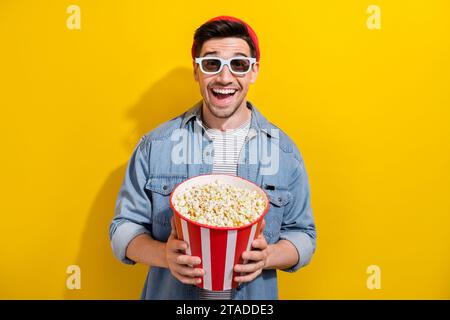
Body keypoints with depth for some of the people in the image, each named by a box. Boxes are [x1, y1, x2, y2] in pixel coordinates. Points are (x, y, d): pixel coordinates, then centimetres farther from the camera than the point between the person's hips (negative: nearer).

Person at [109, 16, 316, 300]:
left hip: (255, 295, 1)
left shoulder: (285, 151, -6)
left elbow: (303, 235, -1)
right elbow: (124, 227, -4)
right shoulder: (155, 145, -9)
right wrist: (164, 255, -22)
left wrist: (268, 256, -20)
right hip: (169, 293, 0)